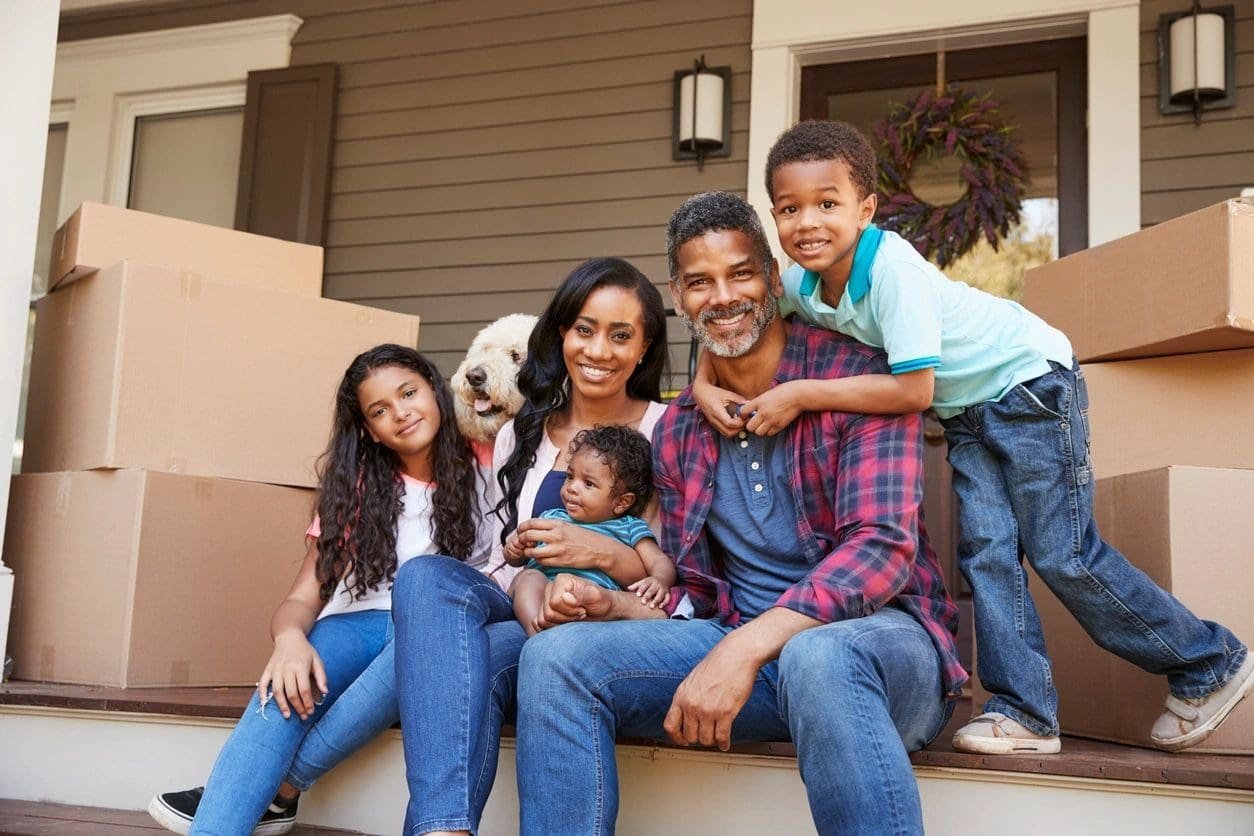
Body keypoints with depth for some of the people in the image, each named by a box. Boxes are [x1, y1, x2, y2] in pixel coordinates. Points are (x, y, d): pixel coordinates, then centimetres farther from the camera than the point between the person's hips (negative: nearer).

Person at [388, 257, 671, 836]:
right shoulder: (520, 437, 15)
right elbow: (503, 560, 13)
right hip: (524, 618, 4)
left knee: (481, 662, -36)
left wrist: (605, 554, -20)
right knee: (426, 575, -30)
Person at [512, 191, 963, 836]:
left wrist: (745, 649, -29)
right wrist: (612, 606, -5)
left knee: (816, 656, -41)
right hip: (743, 649, 5)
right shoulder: (678, 431, 12)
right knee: (556, 655, -15)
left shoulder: (854, 380, -5)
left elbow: (881, 548, -17)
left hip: (878, 633, -5)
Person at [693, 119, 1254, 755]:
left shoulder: (892, 266, -31)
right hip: (968, 411, 7)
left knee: (1063, 554, -6)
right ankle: (1024, 712, 8)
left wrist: (800, 397, -29)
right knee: (984, 553, -1)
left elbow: (912, 390, -33)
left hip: (1032, 383, -7)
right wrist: (708, 385, -12)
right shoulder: (799, 285, -9)